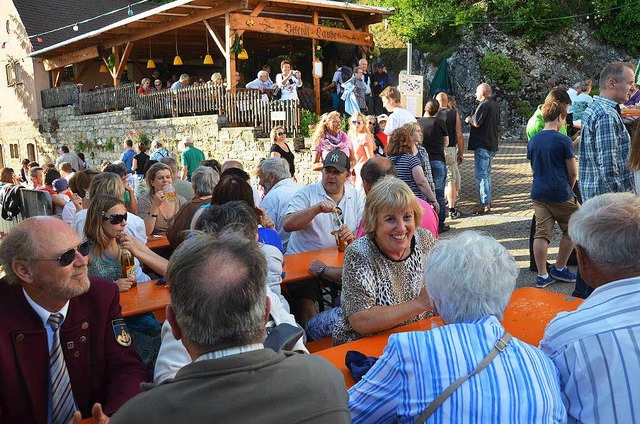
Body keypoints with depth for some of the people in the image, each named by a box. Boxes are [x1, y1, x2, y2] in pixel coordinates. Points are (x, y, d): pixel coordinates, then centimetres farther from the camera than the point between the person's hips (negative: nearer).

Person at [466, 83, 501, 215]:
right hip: (492, 144, 10)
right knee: (487, 174, 18)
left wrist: (469, 119, 1)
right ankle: (487, 200, 24)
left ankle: (484, 204, -6)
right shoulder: (495, 105, 14)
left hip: (482, 145, -10)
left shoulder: (484, 105, -16)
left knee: (481, 175, -7)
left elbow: (476, 123, -20)